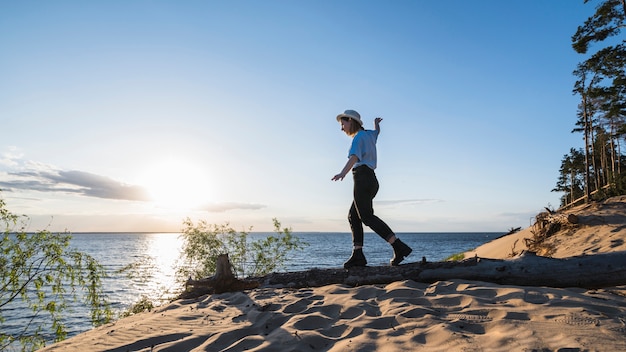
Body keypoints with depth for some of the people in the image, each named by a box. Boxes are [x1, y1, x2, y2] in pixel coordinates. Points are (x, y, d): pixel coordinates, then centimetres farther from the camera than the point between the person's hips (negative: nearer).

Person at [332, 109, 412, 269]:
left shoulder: (359, 137, -4)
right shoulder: (369, 134, 21)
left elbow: (354, 156, -24)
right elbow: (377, 131, 48)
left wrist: (343, 173, -40)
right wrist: (376, 123, 71)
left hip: (362, 178, -10)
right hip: (372, 180, 10)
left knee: (367, 216, -17)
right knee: (353, 216, 7)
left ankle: (399, 246, -24)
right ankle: (357, 255, -1)